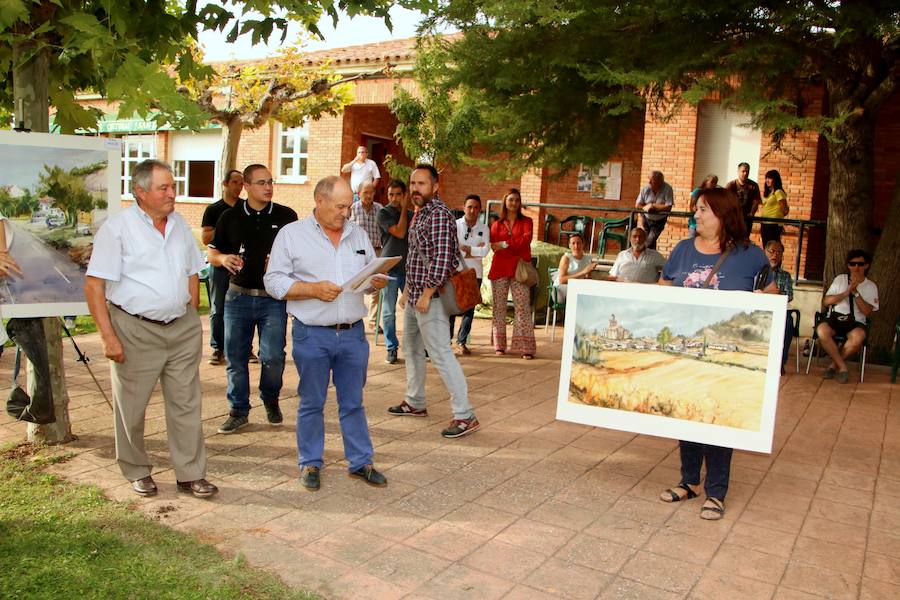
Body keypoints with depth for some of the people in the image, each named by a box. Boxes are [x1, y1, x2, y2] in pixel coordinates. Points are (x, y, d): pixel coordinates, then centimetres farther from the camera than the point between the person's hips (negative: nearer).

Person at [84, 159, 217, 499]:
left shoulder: (179, 224, 9)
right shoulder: (118, 227, -8)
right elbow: (94, 285, -11)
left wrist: (192, 319, 13)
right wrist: (108, 336, -15)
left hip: (183, 328, 5)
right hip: (136, 329, -4)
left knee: (186, 404, 7)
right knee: (131, 406, 9)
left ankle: (191, 474, 17)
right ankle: (137, 472, 28)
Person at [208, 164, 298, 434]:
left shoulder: (286, 216, 2)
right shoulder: (230, 217, 5)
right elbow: (213, 253, 11)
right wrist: (224, 259, -12)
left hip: (274, 298, -1)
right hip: (238, 297, 2)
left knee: (273, 356, -5)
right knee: (235, 357, 7)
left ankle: (270, 400, 24)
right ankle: (239, 410, 23)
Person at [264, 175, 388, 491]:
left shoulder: (358, 234, 11)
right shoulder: (291, 234, -1)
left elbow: (373, 272, 17)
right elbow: (274, 281, -5)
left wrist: (379, 282, -7)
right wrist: (313, 289, -17)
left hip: (353, 333, 3)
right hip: (312, 335, -3)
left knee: (353, 402, 12)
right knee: (312, 403, 9)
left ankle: (361, 461, 23)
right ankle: (310, 463, 23)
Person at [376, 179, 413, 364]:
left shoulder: (412, 214, 11)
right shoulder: (383, 213, -1)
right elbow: (399, 232, -13)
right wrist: (404, 208, -7)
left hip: (409, 269, 3)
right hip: (390, 269, -3)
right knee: (388, 312, 1)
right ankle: (391, 348, 11)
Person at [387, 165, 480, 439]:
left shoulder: (439, 214, -16)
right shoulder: (419, 213, 15)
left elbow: (442, 258, -24)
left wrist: (426, 294, -23)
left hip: (429, 296, -11)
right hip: (414, 295, 11)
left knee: (440, 353, -11)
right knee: (411, 347, 20)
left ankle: (465, 416, -6)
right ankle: (415, 403, 35)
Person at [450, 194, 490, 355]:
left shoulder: (484, 229, 5)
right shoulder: (454, 225, -1)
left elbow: (485, 251, -9)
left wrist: (465, 248, -13)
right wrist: (474, 252, -11)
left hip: (475, 273, 2)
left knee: (469, 309, 7)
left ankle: (461, 342, 18)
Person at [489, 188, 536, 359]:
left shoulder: (526, 221, 12)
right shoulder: (497, 224, 15)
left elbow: (526, 239, -7)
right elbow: (494, 246, 0)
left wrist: (505, 244, -10)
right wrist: (517, 245, -10)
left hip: (519, 270, -2)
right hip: (500, 269, 2)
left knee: (523, 307, -8)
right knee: (499, 307, 3)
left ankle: (526, 347, -9)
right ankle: (499, 345, 10)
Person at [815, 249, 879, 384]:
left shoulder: (871, 286, 9)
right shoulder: (840, 279, 12)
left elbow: (867, 312, -4)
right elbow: (826, 302, 4)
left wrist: (856, 293, -13)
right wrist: (846, 293, -8)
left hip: (856, 322, -1)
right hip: (835, 318, 1)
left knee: (859, 337, -37)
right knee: (821, 331, -34)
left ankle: (834, 365, -15)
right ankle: (842, 366, -18)